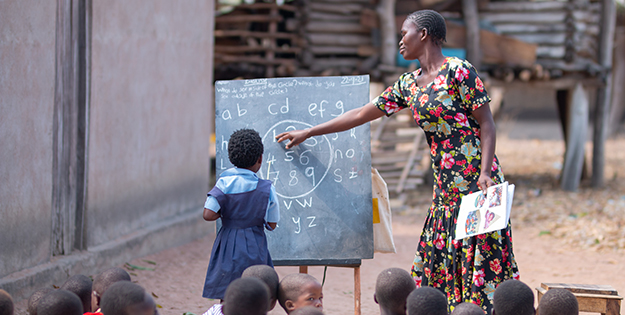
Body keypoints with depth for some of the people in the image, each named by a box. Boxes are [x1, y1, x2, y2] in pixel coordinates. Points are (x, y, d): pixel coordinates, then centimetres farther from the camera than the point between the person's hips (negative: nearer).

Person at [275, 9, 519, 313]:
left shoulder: (458, 71, -7)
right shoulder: (408, 84, 14)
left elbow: (487, 124, -8)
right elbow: (361, 114, 20)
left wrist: (485, 172, -20)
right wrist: (307, 133, 23)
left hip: (476, 182, -7)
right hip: (446, 187, 7)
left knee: (481, 259, -8)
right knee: (438, 260, 3)